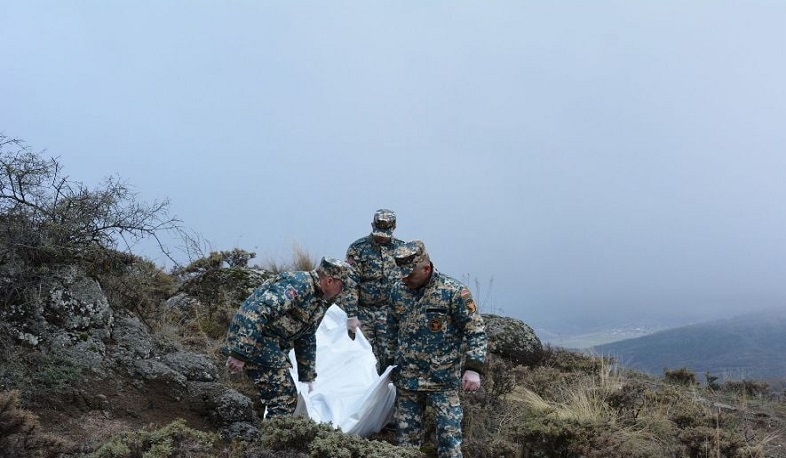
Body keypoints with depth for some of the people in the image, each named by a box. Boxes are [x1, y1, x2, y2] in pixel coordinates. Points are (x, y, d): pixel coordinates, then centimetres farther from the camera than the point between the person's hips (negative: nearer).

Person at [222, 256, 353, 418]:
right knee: (284, 400, -9)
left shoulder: (320, 303, 12)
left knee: (287, 397, 13)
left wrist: (308, 377, 25)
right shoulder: (298, 284, -20)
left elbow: (307, 340, 23)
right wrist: (240, 353, -32)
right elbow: (258, 311, -29)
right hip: (253, 342, -10)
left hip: (272, 347, 10)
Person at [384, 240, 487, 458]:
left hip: (443, 380, -5)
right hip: (406, 379, 5)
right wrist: (391, 362, 21)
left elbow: (476, 331, -10)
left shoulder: (454, 291, -12)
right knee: (406, 435, 12)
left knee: (449, 435, -4)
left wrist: (473, 368, -18)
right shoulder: (398, 290, 4)